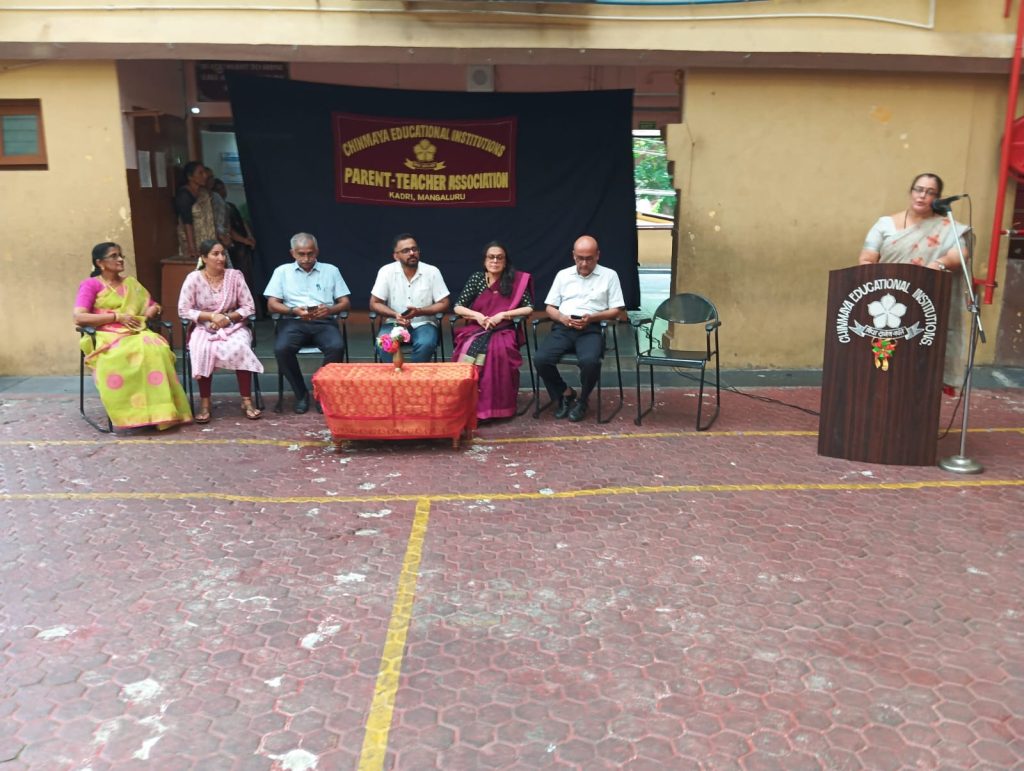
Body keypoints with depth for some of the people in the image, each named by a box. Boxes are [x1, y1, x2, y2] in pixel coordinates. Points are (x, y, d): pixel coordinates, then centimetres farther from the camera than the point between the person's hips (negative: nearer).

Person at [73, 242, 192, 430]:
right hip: (107, 338, -3)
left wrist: (152, 311, 3)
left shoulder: (131, 283, 23)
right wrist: (117, 316, -11)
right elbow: (79, 318, -7)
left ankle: (158, 412, -34)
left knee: (156, 351, -33)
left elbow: (154, 307, 30)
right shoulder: (90, 285, 7)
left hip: (136, 334, 3)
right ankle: (128, 415, -33)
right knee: (116, 360, -39)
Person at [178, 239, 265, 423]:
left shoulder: (235, 275, -1)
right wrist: (211, 316, -17)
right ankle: (205, 403, -21)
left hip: (233, 326, 1)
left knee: (240, 348, -32)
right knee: (203, 350, -33)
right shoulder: (193, 278, -4)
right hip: (204, 327, -1)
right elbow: (183, 310, -6)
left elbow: (249, 307, -1)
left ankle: (247, 401, -22)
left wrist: (229, 317, -16)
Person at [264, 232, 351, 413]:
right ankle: (301, 394, -10)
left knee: (337, 347, -32)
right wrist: (294, 311, -12)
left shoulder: (331, 270, 16)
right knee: (281, 348, -31)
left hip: (324, 322, 0)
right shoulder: (282, 271, 15)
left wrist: (330, 309, -12)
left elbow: (345, 302, 11)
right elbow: (272, 305, 8)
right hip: (294, 322, 0)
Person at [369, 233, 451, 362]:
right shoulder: (386, 271, -5)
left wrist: (420, 312, -19)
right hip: (395, 323, 1)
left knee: (426, 344, -33)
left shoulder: (432, 271, -5)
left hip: (423, 324, -1)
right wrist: (395, 315, -19)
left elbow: (443, 304, -2)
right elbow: (374, 303, -1)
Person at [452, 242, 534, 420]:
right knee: (469, 349, -33)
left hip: (503, 330, -1)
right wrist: (477, 315, -12)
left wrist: (502, 315, -12)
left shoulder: (516, 279, 3)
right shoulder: (477, 278, 7)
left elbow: (529, 308, -2)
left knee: (498, 351, -36)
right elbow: (457, 307, 7)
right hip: (476, 328, 2)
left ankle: (492, 405, -25)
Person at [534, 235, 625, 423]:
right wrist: (562, 318, -6)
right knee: (540, 359, -25)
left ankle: (582, 399, -3)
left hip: (591, 328, -2)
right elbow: (550, 307, 17)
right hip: (563, 327, 3)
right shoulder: (563, 275, 18)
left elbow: (616, 310, 6)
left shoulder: (609, 275, 10)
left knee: (590, 361, -35)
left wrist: (591, 317, -11)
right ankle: (565, 393, 2)